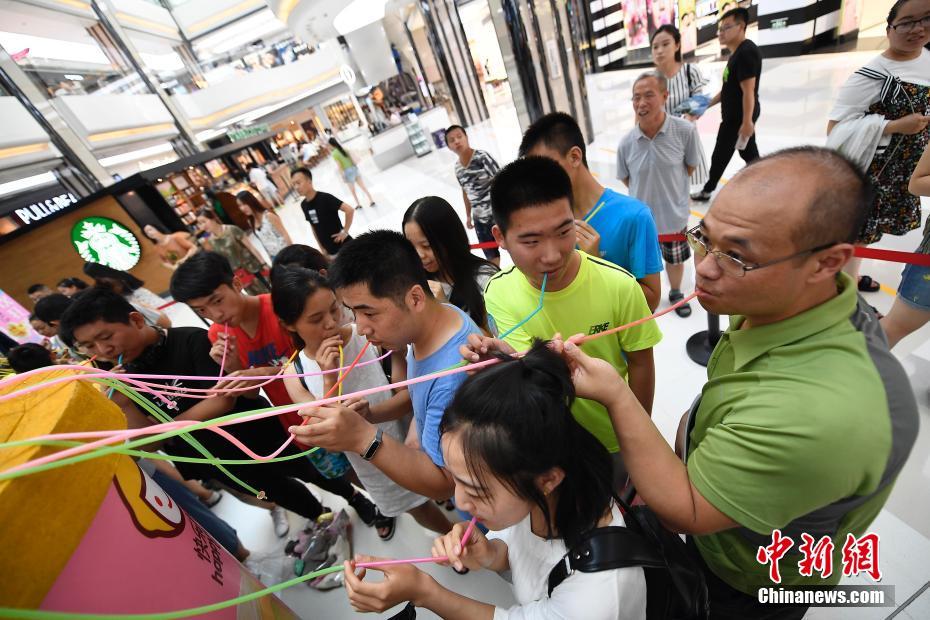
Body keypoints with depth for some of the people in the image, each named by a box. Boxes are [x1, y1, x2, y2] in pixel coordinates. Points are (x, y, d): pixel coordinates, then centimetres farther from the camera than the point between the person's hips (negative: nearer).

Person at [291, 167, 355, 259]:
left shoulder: (325, 198, -17)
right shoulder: (303, 205, 3)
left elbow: (350, 210, -23)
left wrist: (345, 232, -18)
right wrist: (322, 248, 12)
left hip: (344, 247, -7)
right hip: (330, 252, 7)